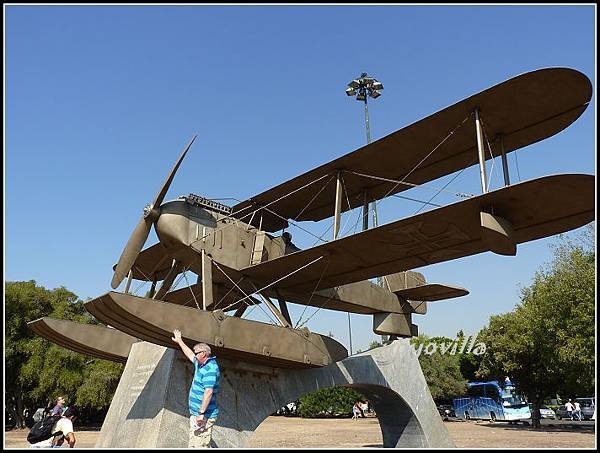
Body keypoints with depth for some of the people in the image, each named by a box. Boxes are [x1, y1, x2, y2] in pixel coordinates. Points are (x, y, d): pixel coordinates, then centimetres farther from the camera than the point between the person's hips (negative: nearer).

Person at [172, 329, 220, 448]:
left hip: (203, 416, -10)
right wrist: (179, 341, 42)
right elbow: (189, 354, 32)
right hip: (196, 413, 10)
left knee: (196, 445, -12)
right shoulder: (200, 364, 13)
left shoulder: (210, 369, -18)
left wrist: (201, 413, -28)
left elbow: (208, 392, -26)